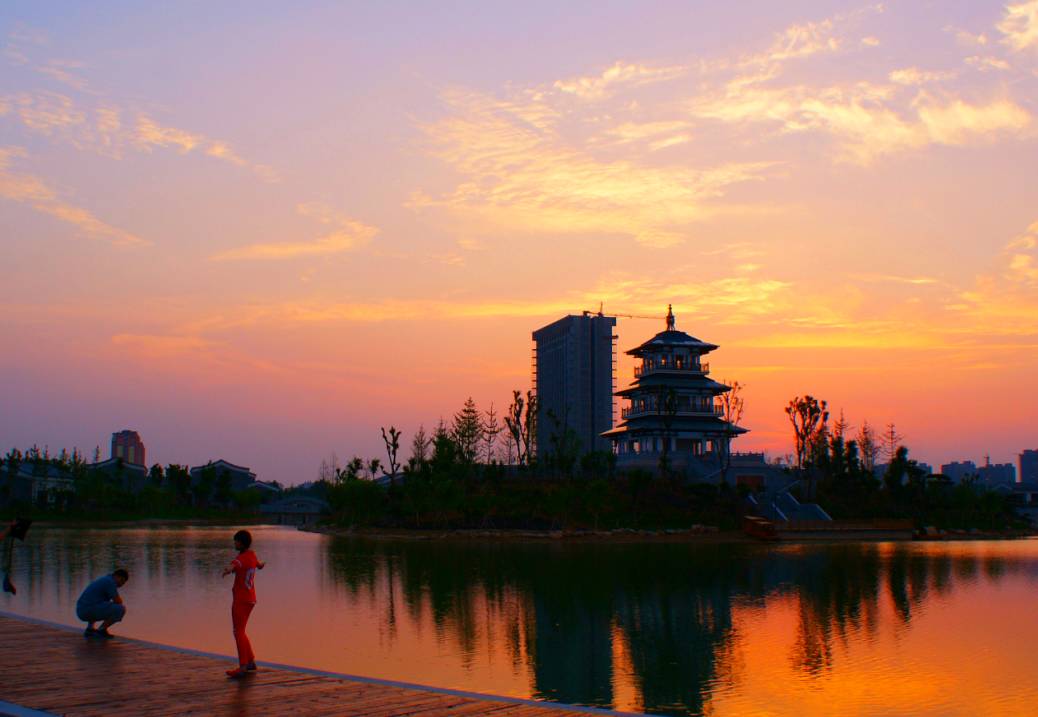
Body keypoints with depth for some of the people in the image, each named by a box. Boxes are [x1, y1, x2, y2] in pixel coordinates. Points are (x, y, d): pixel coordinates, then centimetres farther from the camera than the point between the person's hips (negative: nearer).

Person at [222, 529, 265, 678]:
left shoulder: (242, 558, -16)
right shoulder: (252, 556, 11)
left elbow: (233, 565, -42)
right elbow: (259, 565, 35)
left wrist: (228, 570, -64)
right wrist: (261, 563, 60)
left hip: (241, 600, -9)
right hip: (249, 598, 9)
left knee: (238, 632, -14)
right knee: (240, 632, 20)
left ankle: (242, 667, -22)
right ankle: (251, 661, 27)